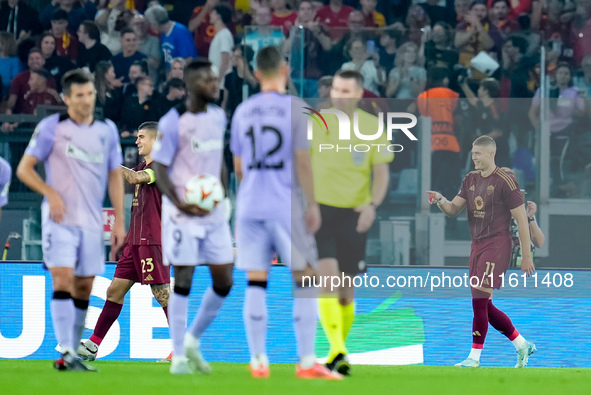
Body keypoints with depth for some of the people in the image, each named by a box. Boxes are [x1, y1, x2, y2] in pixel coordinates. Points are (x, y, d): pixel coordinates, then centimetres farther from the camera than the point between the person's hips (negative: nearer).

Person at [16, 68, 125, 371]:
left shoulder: (107, 130, 10)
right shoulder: (51, 127, -2)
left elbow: (114, 177, 14)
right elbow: (24, 169, -1)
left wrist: (119, 221, 8)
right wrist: (51, 193, -16)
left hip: (92, 221, 4)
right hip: (59, 218, -4)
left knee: (84, 288, 5)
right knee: (63, 279, -16)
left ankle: (73, 353, 13)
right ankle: (66, 354, -19)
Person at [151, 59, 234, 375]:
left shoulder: (218, 116, 8)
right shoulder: (173, 122, -12)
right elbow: (158, 167, -12)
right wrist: (180, 204, -22)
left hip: (214, 211, 6)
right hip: (183, 211, -6)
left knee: (224, 281, 4)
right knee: (183, 281, -5)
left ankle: (192, 340, 22)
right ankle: (179, 356, 2)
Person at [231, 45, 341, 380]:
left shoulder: (243, 111, 9)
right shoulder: (294, 108, -5)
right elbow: (302, 161, -9)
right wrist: (312, 204, -3)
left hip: (250, 206, 4)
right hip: (285, 206, -4)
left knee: (256, 282, 4)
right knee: (306, 279, 3)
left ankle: (259, 361, 3)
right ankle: (307, 361, -2)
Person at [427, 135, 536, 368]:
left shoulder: (505, 181, -10)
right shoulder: (471, 179, 13)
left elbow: (521, 219, -9)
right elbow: (453, 210, 13)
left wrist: (526, 256, -10)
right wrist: (440, 200, -11)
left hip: (497, 245, -8)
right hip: (477, 245, 8)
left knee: (480, 301, -13)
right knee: (485, 307, 9)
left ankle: (474, 357, -8)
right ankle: (522, 345, 23)